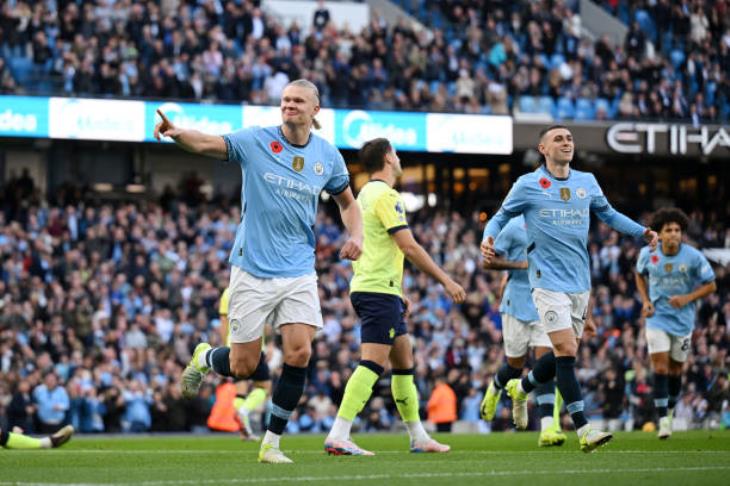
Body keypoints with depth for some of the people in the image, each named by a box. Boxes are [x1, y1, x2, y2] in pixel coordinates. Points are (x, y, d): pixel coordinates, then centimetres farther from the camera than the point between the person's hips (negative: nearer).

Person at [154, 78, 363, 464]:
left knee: (299, 353, -13)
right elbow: (205, 144, -20)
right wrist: (175, 133, -42)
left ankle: (272, 443, 2)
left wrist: (356, 235, -1)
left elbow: (347, 202, 19)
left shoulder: (328, 156, 4)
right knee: (243, 367, 0)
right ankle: (204, 357, 37)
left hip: (299, 271, 3)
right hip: (253, 269, -3)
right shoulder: (256, 141, -7)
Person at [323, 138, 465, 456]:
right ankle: (338, 436, -22)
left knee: (404, 361, 14)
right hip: (379, 290, -10)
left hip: (368, 288, 10)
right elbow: (409, 247, -17)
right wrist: (446, 281, -12)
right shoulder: (385, 196, -12)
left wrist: (400, 294, 28)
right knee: (373, 363, -15)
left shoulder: (366, 194, 18)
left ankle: (418, 438, 20)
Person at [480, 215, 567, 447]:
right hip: (517, 304, -3)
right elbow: (488, 261, -6)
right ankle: (495, 389, 46)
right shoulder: (514, 226, -7)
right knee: (515, 365, 10)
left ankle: (548, 427, -19)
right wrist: (521, 264, -18)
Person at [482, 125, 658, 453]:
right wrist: (488, 240, -13)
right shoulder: (528, 185, -2)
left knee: (565, 354, 11)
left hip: (580, 282, 5)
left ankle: (521, 388, 40)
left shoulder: (587, 182, 10)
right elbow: (501, 217, 8)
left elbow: (608, 214, 23)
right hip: (549, 281, -5)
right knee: (566, 351, -15)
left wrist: (642, 232, 10)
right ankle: (584, 431, -16)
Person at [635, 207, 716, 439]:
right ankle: (663, 420, -13)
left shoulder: (693, 257, -12)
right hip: (657, 318, 0)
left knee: (675, 370, 8)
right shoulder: (648, 254, -7)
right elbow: (640, 275, 14)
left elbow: (710, 285, -3)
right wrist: (645, 301, 0)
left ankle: (670, 410, 32)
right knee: (660, 367, -13)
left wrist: (687, 298, -17)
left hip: (683, 320, 0)